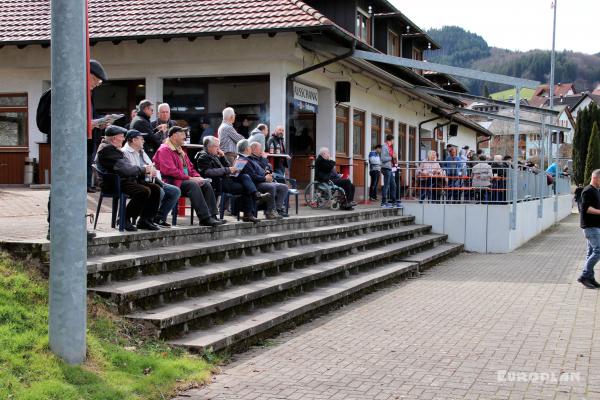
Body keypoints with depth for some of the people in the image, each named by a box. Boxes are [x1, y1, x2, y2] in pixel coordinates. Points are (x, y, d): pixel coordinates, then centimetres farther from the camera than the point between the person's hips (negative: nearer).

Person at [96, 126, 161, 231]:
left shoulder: (115, 149, 22)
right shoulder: (107, 149, -12)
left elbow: (128, 166, 19)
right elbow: (124, 169, -20)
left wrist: (145, 170, 2)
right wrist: (144, 169, -11)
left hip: (127, 180, 10)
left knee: (155, 188, -1)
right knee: (144, 191, -29)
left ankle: (145, 220, 2)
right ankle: (125, 220, -15)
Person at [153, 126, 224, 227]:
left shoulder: (180, 151, 26)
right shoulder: (164, 150, -5)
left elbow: (190, 167, 27)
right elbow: (170, 170, -17)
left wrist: (197, 177, 5)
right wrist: (189, 178, -18)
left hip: (186, 180, 9)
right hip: (174, 182, -9)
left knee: (206, 184, -14)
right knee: (193, 185, -33)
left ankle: (212, 216, -22)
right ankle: (205, 218, -38)